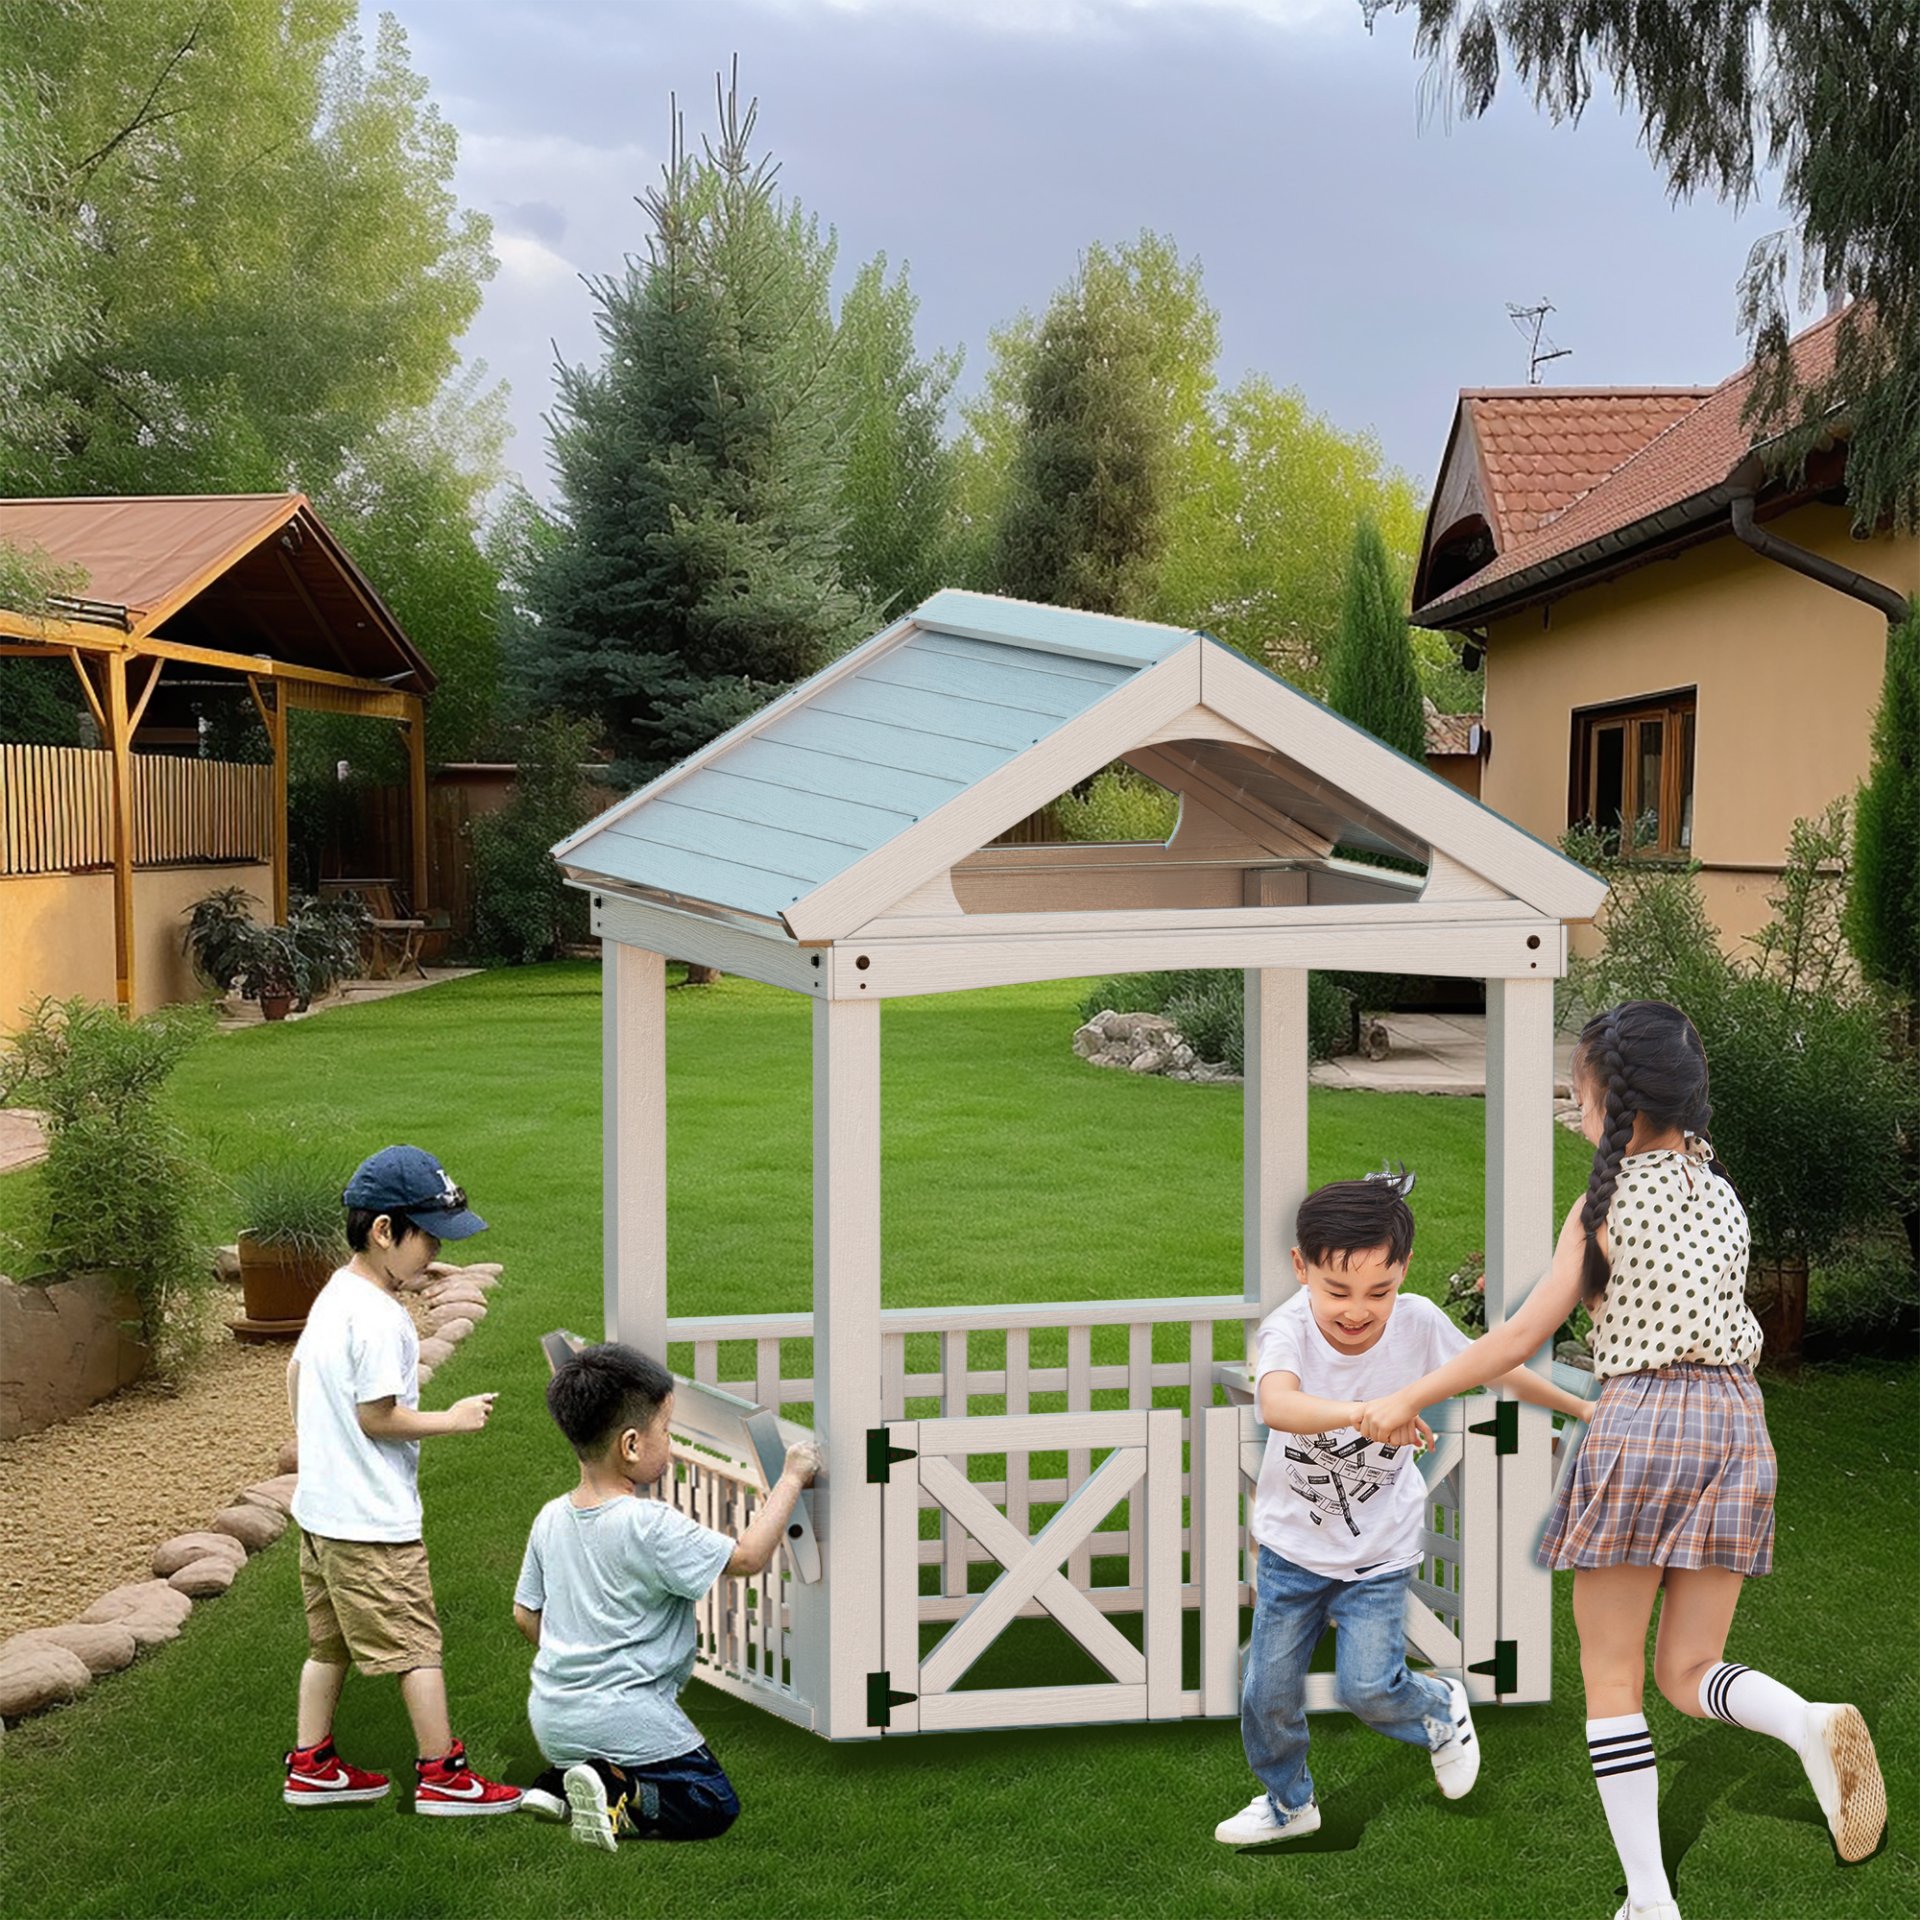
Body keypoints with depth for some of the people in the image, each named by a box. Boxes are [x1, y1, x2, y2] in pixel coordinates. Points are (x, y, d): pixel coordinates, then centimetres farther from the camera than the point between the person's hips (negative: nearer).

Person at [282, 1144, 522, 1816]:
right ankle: (442, 1776, 10)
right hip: (373, 1520, -9)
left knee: (329, 1642, 18)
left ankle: (310, 1766, 26)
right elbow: (377, 1416, -22)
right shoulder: (380, 1318, -22)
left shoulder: (332, 1296, 7)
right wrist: (452, 1419, -11)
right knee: (416, 1645, 2)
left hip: (319, 1506, 10)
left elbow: (295, 1373, 19)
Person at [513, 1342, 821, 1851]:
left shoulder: (550, 1518, 2)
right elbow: (748, 1557, -18)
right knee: (715, 1806, 4)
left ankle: (560, 1782, 7)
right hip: (621, 1720, -7)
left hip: (551, 1717, 8)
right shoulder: (650, 1526, -21)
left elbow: (525, 1614, 12)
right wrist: (790, 1478, -8)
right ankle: (621, 1801, -17)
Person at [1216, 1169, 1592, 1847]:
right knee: (1268, 1695, 8)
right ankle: (1288, 1803, 37)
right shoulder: (1288, 1329, -26)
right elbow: (1275, 1405, -48)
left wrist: (1582, 1408, 12)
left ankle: (1440, 1707, 25)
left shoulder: (1416, 1322, -20)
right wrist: (1363, 1413, -65)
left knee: (1368, 1688, -10)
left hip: (1380, 1551, 0)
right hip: (1292, 1543, 0)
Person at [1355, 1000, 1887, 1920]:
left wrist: (1409, 1398, 2)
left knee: (1611, 1676, 5)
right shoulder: (1723, 1191, 11)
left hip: (1641, 1421, -5)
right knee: (1688, 1671, 12)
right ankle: (1812, 1724, -19)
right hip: (1736, 1420, 5)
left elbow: (1524, 1336, -5)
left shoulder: (1604, 1206, -4)